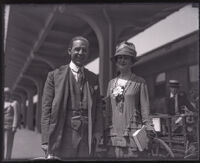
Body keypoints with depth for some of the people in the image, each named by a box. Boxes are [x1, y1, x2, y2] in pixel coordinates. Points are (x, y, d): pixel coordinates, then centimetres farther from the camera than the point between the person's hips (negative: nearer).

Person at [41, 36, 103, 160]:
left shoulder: (93, 79, 14)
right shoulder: (55, 75, 5)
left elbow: (98, 109, 12)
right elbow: (46, 108, 0)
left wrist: (98, 134, -1)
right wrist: (46, 141, -7)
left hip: (87, 137, 3)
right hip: (63, 134, -2)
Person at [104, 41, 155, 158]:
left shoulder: (139, 82, 3)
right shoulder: (112, 83, 15)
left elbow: (145, 109, 1)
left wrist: (149, 130, -6)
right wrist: (105, 131, 15)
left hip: (132, 134, -4)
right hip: (113, 134, 4)